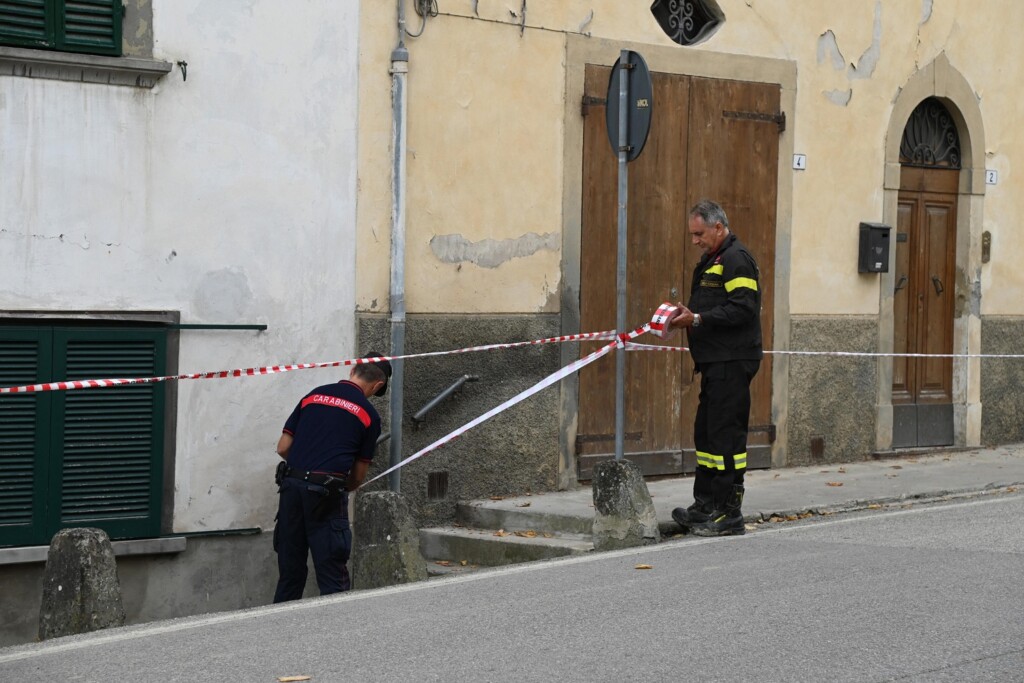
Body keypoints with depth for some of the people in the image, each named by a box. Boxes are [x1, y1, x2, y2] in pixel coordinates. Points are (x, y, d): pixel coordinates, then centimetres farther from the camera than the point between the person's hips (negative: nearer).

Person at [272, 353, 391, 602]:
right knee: (332, 575, 0)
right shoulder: (368, 414, 4)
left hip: (291, 485, 4)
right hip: (327, 493, -4)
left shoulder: (314, 395, 13)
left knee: (290, 571, 12)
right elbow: (358, 475, 10)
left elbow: (283, 447, 13)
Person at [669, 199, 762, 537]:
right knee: (706, 432, 13)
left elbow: (743, 309, -22)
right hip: (716, 362, 11)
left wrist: (698, 320, -21)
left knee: (726, 434, -9)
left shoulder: (736, 259, -12)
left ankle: (729, 514, -5)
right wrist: (686, 316, 7)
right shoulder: (711, 261, 21)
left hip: (732, 363, -11)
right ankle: (705, 507, 20)